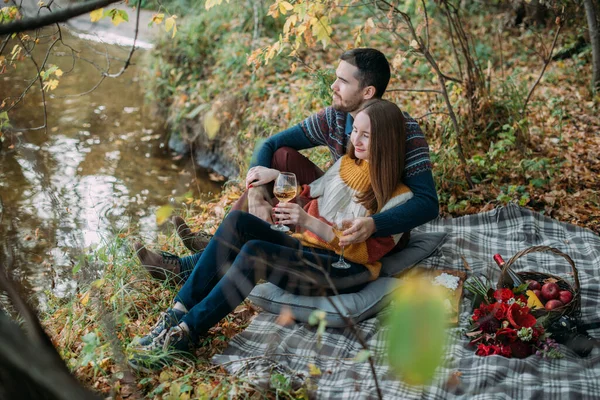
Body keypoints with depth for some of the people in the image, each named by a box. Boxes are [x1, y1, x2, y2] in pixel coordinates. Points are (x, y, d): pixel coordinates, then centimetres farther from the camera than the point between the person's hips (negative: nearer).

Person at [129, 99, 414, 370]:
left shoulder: (397, 197, -6)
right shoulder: (345, 164, 15)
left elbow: (368, 252, -15)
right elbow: (310, 201, 19)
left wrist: (310, 223, -22)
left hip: (345, 270, -7)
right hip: (307, 250, 7)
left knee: (254, 252, -31)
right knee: (238, 220, -20)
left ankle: (185, 333, -25)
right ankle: (178, 313, -26)